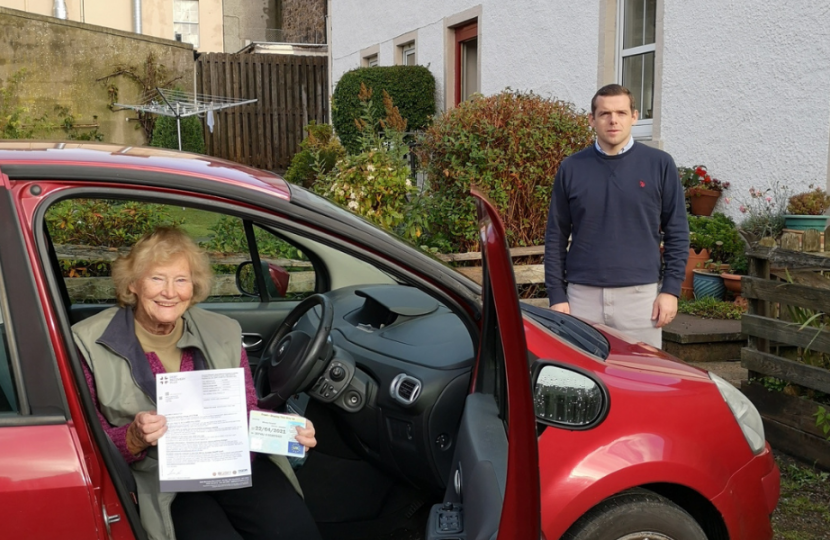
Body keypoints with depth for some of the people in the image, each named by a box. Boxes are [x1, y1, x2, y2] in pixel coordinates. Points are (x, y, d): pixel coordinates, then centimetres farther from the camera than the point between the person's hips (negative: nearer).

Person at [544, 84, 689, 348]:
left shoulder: (660, 164, 2)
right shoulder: (571, 168, 5)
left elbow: (677, 232, 4)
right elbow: (556, 236, 6)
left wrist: (671, 289, -3)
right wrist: (557, 295, 1)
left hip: (640, 294, -1)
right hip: (583, 296, 1)